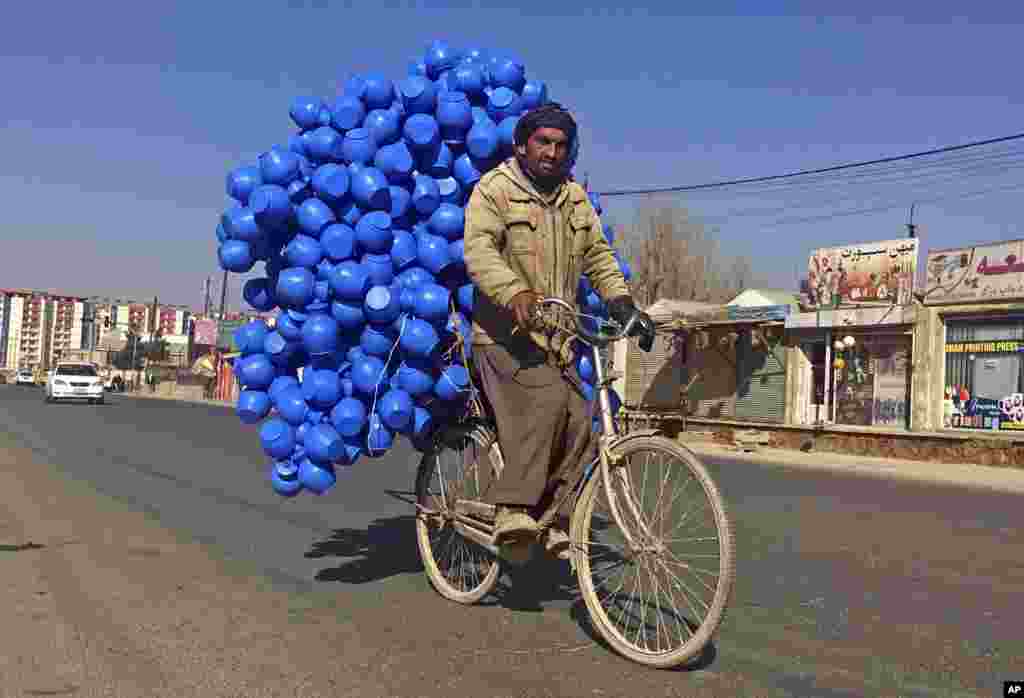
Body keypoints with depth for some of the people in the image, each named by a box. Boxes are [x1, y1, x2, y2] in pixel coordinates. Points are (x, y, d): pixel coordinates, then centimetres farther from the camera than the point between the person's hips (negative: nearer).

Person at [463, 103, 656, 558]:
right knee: (547, 400, -28)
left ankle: (555, 521, 8)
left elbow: (598, 256, 16)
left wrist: (622, 303, 0)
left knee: (578, 422, -5)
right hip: (506, 334, -6)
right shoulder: (495, 189, -2)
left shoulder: (574, 197, 18)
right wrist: (515, 293, -36)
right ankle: (512, 508, -23)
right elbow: (478, 250, -18)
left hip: (555, 338, 6)